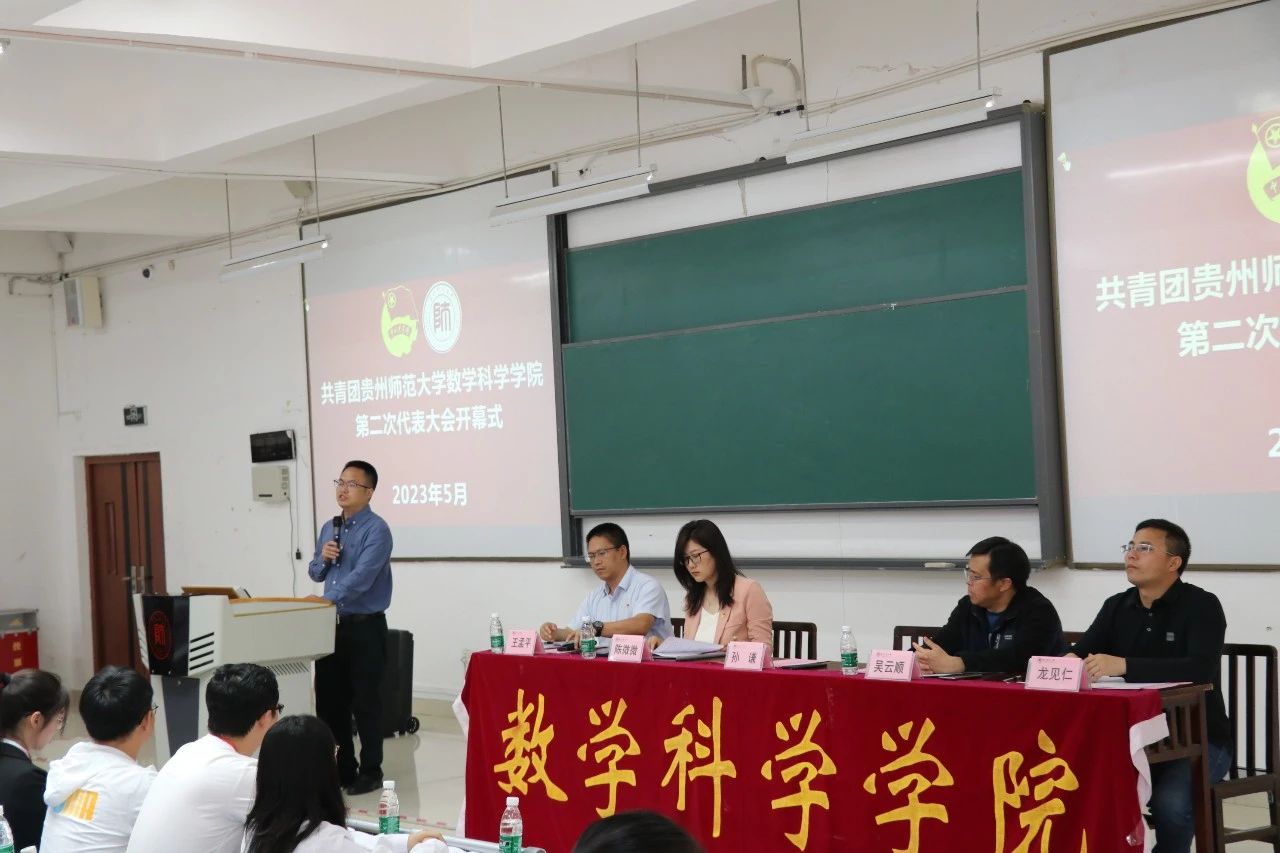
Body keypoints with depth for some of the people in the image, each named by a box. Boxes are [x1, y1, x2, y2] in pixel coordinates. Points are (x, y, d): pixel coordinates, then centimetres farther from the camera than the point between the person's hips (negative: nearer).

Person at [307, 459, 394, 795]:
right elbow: (315, 573, 20)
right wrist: (323, 558, -2)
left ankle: (370, 772, 8)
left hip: (365, 627, -7)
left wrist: (327, 599, -31)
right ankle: (342, 767, 22)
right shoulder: (329, 528, 13)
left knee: (365, 701, -1)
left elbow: (362, 576, -23)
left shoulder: (376, 529, -12)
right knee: (329, 698, 10)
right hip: (331, 625, 7)